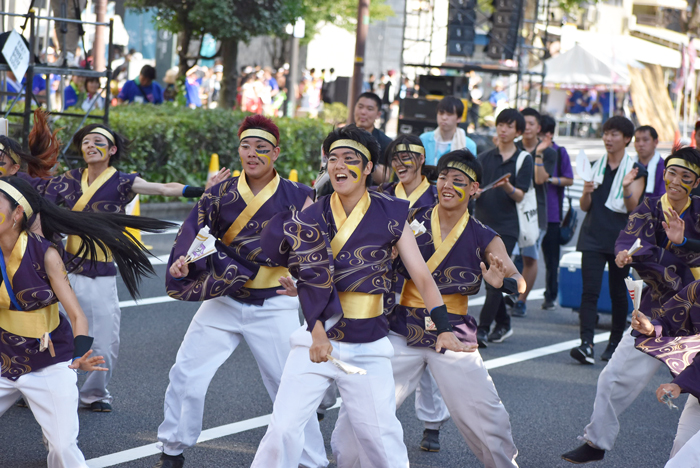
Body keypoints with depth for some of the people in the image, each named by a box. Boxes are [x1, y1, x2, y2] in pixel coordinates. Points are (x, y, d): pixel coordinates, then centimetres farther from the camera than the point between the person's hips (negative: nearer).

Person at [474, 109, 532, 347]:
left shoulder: (524, 160, 1)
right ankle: (503, 323, 24)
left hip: (506, 226, -4)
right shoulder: (484, 158, 10)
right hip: (482, 222, 4)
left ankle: (483, 329, -11)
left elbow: (520, 195, -6)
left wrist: (507, 186, -27)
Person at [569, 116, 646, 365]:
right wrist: (587, 192, -12)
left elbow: (633, 207, -8)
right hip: (593, 237, 2)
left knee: (618, 293, 7)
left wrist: (627, 187, -26)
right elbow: (585, 207, 9)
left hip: (620, 239, -2)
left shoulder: (635, 170, 1)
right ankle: (586, 344, -18)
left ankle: (615, 343, 20)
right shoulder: (595, 166, 10)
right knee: (590, 291, -10)